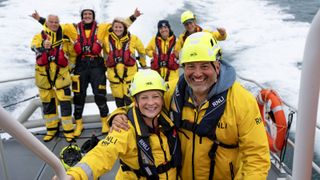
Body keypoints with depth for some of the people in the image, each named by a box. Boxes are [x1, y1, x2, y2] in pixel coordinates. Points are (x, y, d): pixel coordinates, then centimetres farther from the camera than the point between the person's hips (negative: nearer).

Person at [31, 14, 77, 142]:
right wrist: (43, 46, -46)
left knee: (65, 102, -3)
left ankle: (68, 130, 7)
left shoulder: (64, 38, 3)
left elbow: (73, 54, 17)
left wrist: (70, 65, 8)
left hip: (61, 75, -1)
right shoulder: (40, 36, -1)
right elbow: (34, 46, -25)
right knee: (47, 103, 11)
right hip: (44, 75, 1)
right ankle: (52, 128, 26)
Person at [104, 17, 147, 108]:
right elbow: (105, 54, 18)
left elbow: (142, 51, 13)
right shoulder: (107, 39, -1)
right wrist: (106, 65, 26)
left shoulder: (133, 39, -4)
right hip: (114, 73, 2)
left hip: (130, 72, -2)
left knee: (129, 97, -5)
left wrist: (143, 63, 23)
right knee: (118, 97, 9)